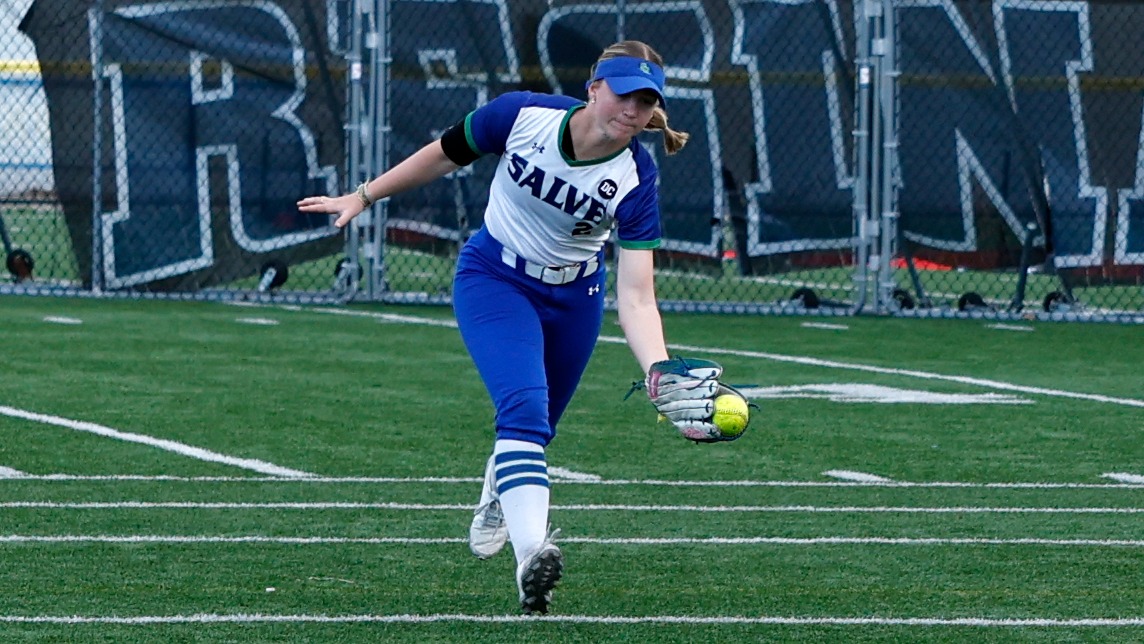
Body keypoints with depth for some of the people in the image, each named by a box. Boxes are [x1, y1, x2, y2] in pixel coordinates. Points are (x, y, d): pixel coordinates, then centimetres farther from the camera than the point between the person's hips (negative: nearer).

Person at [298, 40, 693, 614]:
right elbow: (445, 156, -5)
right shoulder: (522, 115, -24)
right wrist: (362, 197, 0)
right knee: (525, 405, -26)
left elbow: (636, 298, -29)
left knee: (533, 424, 17)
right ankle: (530, 555, -42)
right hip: (493, 280, -2)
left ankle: (495, 501, 54)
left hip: (574, 298, 2)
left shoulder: (636, 180, -24)